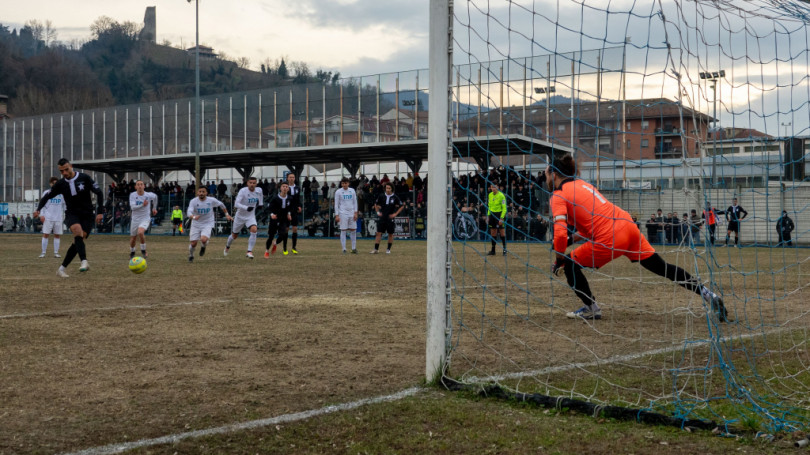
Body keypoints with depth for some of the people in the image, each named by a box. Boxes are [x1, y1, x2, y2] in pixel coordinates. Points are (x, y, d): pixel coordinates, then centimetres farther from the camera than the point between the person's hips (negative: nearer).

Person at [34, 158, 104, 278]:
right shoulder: (60, 184, 2)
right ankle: (84, 261, -41)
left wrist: (100, 212, -11)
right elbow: (47, 196, 15)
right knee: (78, 231, -31)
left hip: (87, 215, 0)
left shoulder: (85, 178, -6)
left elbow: (99, 193, -4)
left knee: (77, 242, -8)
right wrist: (38, 209, 0)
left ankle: (62, 269, 2)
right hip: (71, 214, 0)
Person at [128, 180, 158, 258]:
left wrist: (154, 208, 24)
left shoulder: (149, 195, -9)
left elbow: (155, 197, 16)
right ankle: (132, 252, 43)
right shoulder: (132, 195, -10)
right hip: (135, 219, 2)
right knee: (133, 238, 12)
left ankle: (143, 250, -9)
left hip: (145, 219, -2)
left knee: (140, 232, -31)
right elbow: (132, 207, -20)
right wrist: (142, 205, -33)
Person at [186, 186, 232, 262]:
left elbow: (221, 205, 10)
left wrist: (226, 214, 14)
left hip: (208, 224, -1)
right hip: (196, 225, 1)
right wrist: (193, 217, -47)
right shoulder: (193, 201, -13)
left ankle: (203, 246, 12)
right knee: (193, 243, 0)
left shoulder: (212, 200, -10)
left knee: (203, 239, -26)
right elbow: (189, 212, -26)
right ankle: (191, 255, 33)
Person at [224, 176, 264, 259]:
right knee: (234, 235, 15)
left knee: (254, 230, -26)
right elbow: (236, 204, -32)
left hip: (251, 216, 2)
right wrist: (246, 208, -46)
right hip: (240, 216, -2)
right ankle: (227, 246, 48)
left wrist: (260, 204, 12)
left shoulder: (259, 191, -7)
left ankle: (249, 252, -20)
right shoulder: (243, 191, -23)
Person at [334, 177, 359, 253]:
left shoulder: (352, 191, 9)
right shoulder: (338, 192, 0)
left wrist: (355, 213, 3)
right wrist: (337, 215, -7)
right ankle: (344, 249, -1)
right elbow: (336, 204, -1)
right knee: (343, 231, -4)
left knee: (353, 230, 3)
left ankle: (354, 248, 11)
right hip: (343, 214, -3)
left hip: (352, 214, 4)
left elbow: (355, 202, 12)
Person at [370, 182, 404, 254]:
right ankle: (376, 249, -1)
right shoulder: (381, 196, 2)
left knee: (390, 234, 5)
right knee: (378, 233, -4)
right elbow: (376, 204, 18)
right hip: (382, 218, 1)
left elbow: (402, 206, 4)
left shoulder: (395, 197, -4)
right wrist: (378, 212, 6)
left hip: (390, 218, -1)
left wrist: (395, 214, -3)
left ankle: (388, 249, 17)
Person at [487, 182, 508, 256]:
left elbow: (504, 208, -13)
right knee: (493, 232, 7)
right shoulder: (490, 195, 8)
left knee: (502, 232, -4)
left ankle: (504, 250, 1)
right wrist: (488, 216, 10)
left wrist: (501, 218, -19)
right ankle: (493, 250, 12)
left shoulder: (501, 195, -12)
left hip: (499, 214, -6)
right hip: (492, 214, 6)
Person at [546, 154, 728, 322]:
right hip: (628, 225, 8)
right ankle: (709, 295, 12)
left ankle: (591, 308, 15)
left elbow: (560, 233, -14)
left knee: (570, 264, 10)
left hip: (610, 239, -8)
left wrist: (559, 261, -1)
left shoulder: (558, 196, -2)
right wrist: (573, 237, 25)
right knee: (663, 268, 13)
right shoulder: (581, 183, 22)